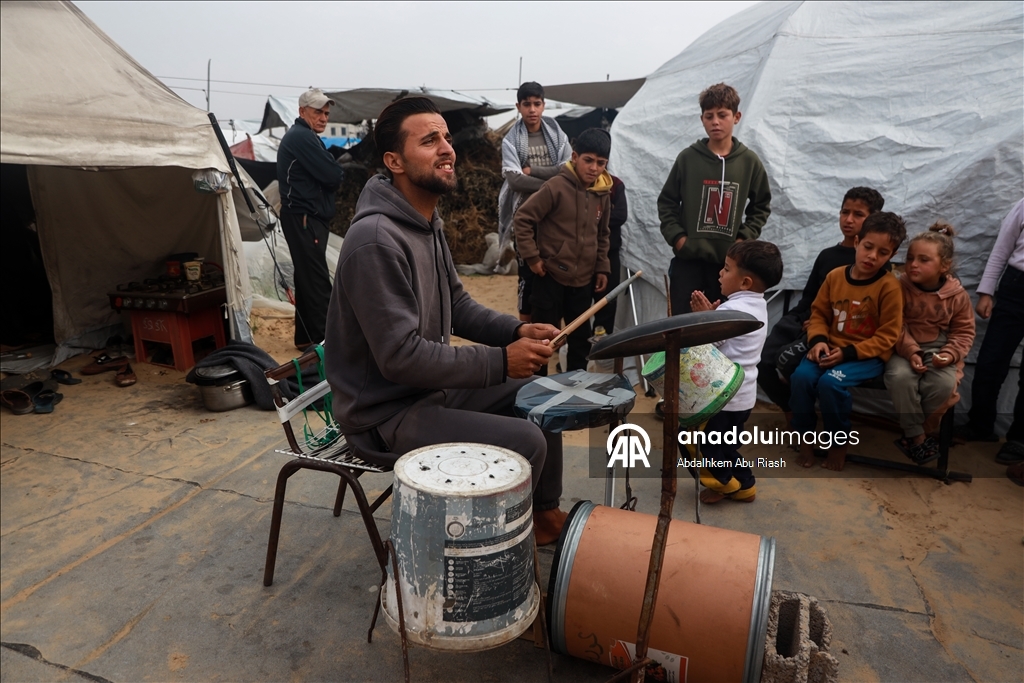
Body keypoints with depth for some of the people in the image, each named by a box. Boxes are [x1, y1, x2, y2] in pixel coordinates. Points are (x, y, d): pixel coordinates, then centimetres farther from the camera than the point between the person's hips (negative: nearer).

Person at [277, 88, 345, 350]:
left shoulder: (301, 136, 22)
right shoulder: (302, 137, -12)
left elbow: (323, 175, 18)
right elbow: (333, 176, -18)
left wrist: (333, 172, -2)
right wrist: (338, 173, 2)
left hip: (305, 217, 11)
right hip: (304, 218, -11)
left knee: (308, 279, 12)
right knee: (318, 281, -10)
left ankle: (306, 337, 19)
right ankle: (323, 340, -8)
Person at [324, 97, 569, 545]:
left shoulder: (428, 222, 6)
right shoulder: (375, 239, -26)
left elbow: (457, 306, 12)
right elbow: (401, 357, -29)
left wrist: (517, 331, -5)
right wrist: (501, 361, -23)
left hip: (432, 387, 10)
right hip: (385, 415, -10)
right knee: (525, 443, -21)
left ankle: (544, 513, 29)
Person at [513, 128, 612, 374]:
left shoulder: (603, 194, 4)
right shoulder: (556, 187, -14)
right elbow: (522, 219, -13)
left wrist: (602, 267, 12)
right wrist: (532, 257, -15)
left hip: (584, 280, 6)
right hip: (551, 277, -6)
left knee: (581, 338, 15)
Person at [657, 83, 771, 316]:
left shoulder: (749, 161, 2)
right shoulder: (687, 158, -1)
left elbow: (761, 205, 11)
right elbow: (666, 202, 5)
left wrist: (745, 237, -2)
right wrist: (676, 236, -8)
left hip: (728, 261, 1)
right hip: (688, 259, -1)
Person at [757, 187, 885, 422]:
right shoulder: (827, 255, 20)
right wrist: (802, 319, -1)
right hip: (805, 321, 6)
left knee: (787, 359, -29)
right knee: (762, 362, -15)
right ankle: (791, 407, 12)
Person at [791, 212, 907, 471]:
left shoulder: (889, 286, -10)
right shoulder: (835, 276, 2)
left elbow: (887, 337, -10)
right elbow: (819, 313, 11)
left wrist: (848, 352, -19)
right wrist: (819, 340, -9)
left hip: (868, 355, -4)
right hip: (831, 348, 4)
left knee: (830, 382, -30)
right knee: (801, 377, -23)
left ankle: (840, 441, -4)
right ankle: (806, 436, -1)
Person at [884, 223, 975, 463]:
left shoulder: (958, 295, -4)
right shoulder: (900, 288, -9)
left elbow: (964, 332, 4)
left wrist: (950, 354, -15)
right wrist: (910, 351, -21)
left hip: (938, 349, 1)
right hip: (905, 348, -1)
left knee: (944, 383, -30)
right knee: (899, 376, -32)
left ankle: (912, 432, -7)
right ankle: (916, 435, -14)